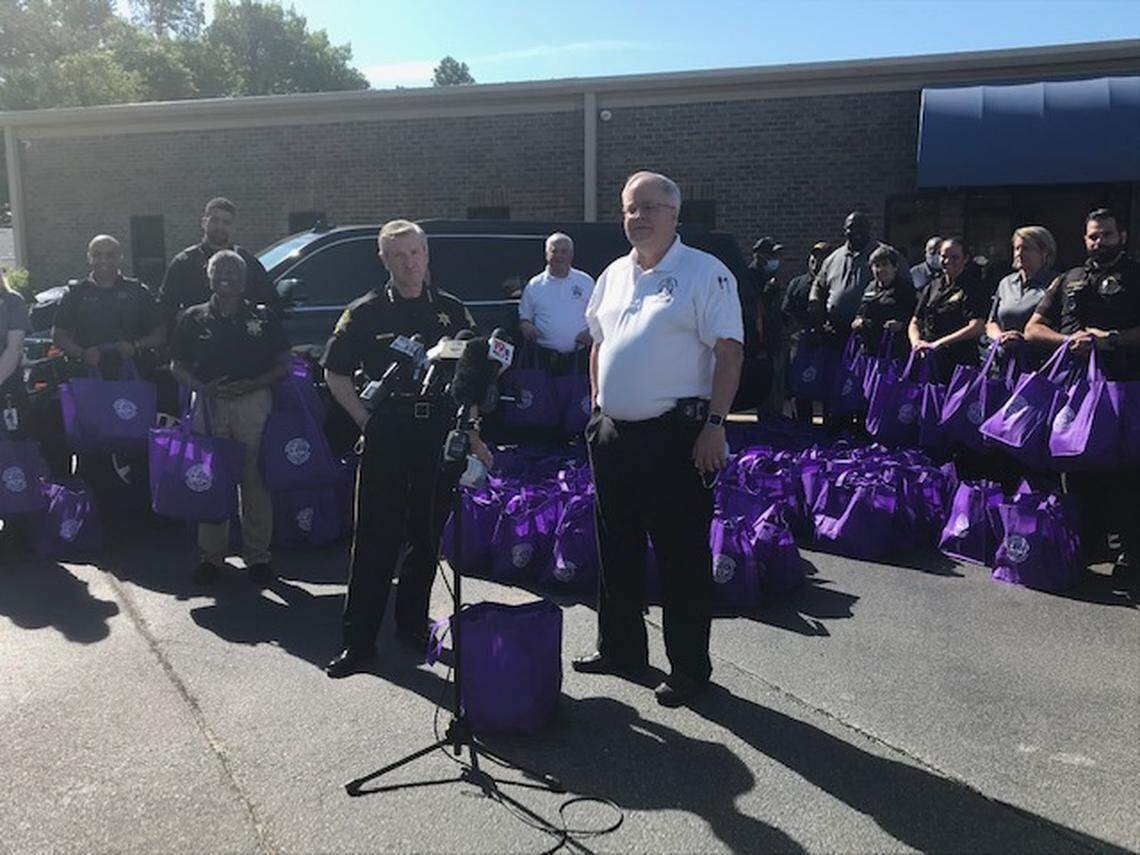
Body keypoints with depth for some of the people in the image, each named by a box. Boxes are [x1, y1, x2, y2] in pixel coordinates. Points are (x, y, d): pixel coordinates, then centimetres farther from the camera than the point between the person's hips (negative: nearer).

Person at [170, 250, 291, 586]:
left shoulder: (262, 318, 8)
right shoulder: (193, 319, 10)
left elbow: (282, 365, 7)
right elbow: (177, 366, 12)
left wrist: (250, 384, -10)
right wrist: (203, 387, -7)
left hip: (254, 403, -1)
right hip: (209, 405, 1)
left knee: (255, 480, 1)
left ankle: (257, 554, 11)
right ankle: (211, 554, 14)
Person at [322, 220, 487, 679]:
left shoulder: (451, 311, 10)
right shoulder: (366, 312, 2)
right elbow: (335, 374, 5)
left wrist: (471, 435, 7)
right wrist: (367, 421, -4)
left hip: (440, 437, 3)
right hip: (386, 438, -3)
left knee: (427, 538, 11)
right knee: (375, 541, -1)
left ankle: (413, 626, 27)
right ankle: (359, 642, 7)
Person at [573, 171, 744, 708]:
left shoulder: (705, 273, -6)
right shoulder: (613, 276, 15)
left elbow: (729, 353, -11)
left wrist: (714, 424, -18)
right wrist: (597, 408, 16)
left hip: (676, 436, -7)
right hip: (613, 433, 7)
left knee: (682, 557, 1)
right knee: (617, 548, 16)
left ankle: (689, 667, 15)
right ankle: (620, 648, 32)